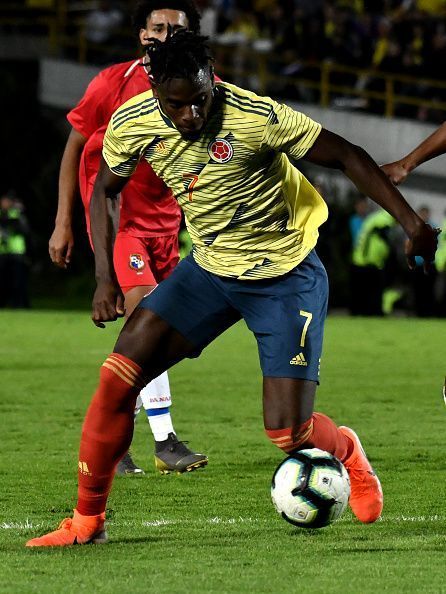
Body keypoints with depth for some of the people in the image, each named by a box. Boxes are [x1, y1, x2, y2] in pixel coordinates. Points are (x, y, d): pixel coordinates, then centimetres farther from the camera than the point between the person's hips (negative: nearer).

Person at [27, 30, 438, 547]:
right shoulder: (131, 125, -13)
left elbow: (347, 157, -17)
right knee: (118, 376, -13)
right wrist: (105, 278, -1)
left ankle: (346, 452, 26)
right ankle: (87, 520, 1)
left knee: (287, 433, -12)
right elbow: (103, 191, 8)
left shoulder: (257, 117, -27)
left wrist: (411, 224, -20)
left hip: (288, 276, -4)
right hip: (209, 268, 4)